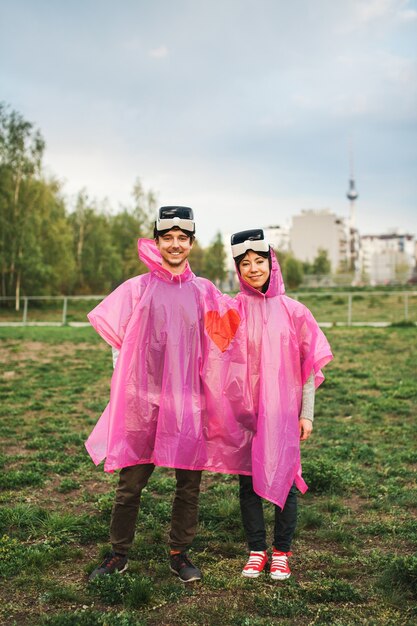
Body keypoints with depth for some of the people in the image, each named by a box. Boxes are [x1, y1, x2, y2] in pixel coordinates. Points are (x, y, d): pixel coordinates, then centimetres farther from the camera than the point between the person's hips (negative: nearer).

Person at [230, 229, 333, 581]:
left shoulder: (293, 311, 0)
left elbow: (309, 365, 3)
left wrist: (307, 413, 0)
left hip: (283, 410, 0)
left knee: (285, 479, 3)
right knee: (249, 480, 7)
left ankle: (282, 552, 20)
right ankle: (256, 551, 22)